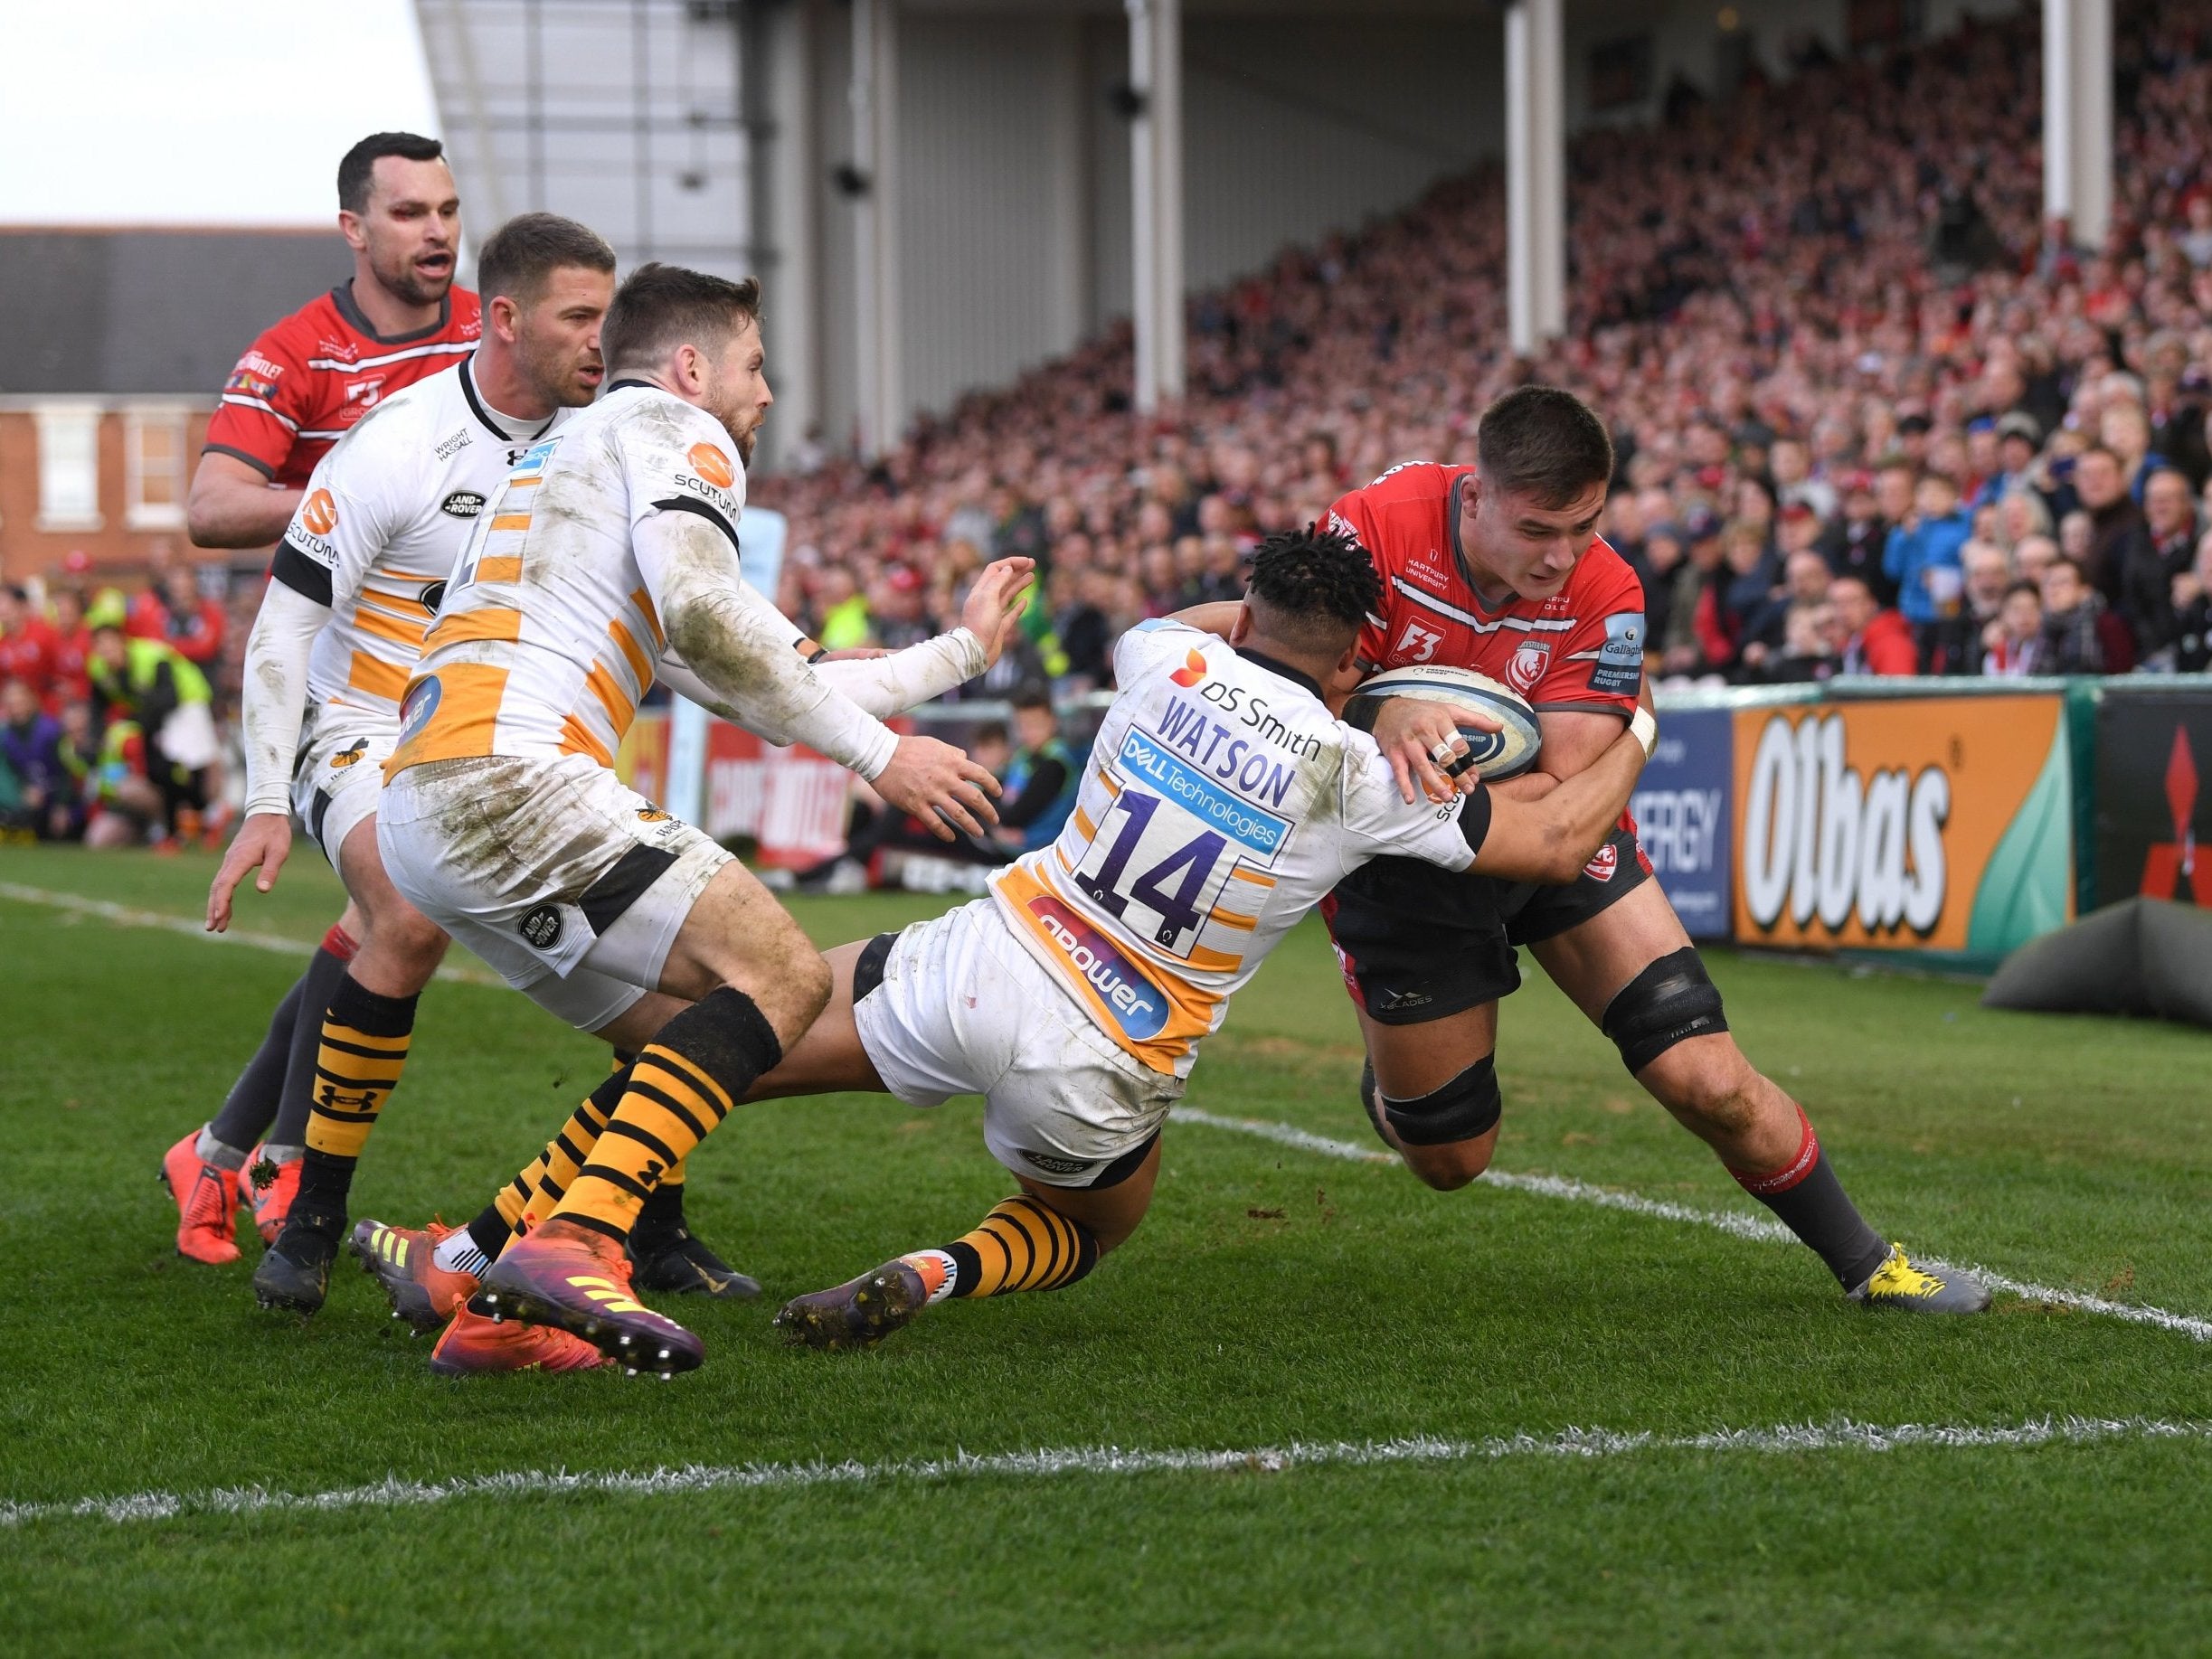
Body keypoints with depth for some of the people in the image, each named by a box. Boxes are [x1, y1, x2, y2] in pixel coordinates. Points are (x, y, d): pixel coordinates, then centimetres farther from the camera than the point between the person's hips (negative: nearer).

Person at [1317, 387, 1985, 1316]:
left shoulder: (1602, 595, -20)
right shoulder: (1376, 530, -25)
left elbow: (1561, 787, -22)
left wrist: (1437, 800, -41)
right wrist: (1381, 718, -44)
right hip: (1398, 863, -1)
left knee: (1708, 1082, -9)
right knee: (1447, 1160, 7)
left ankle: (1863, 1265, 12)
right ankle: (1392, 1079, 45)